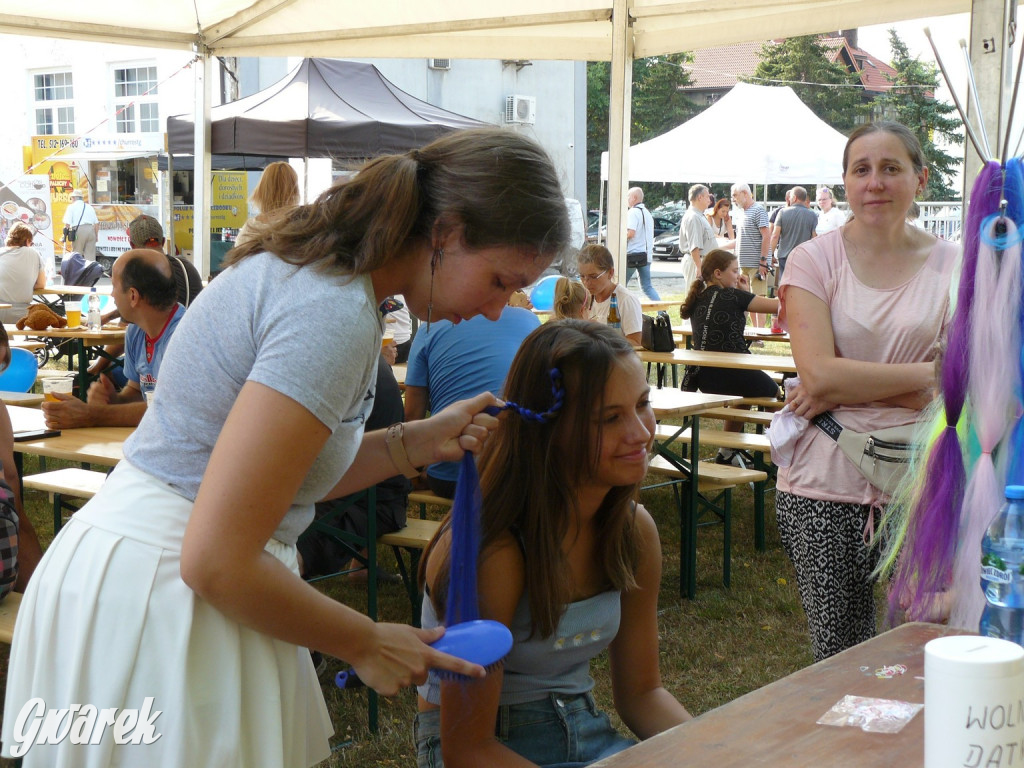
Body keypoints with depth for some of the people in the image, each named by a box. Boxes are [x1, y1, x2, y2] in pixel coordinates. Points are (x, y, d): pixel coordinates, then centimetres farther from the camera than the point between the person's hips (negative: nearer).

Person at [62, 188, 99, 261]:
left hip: (79, 231, -4)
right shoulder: (90, 207, 19)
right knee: (90, 256, 3)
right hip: (91, 230, 4)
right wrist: (95, 235, 26)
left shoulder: (71, 207, 5)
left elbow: (67, 223, -5)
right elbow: (96, 223, 16)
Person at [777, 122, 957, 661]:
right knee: (838, 660, 5)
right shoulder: (814, 261, 0)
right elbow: (819, 374, -12)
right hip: (827, 481, -1)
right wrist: (926, 374, -11)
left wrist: (842, 392, -11)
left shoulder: (950, 265, 4)